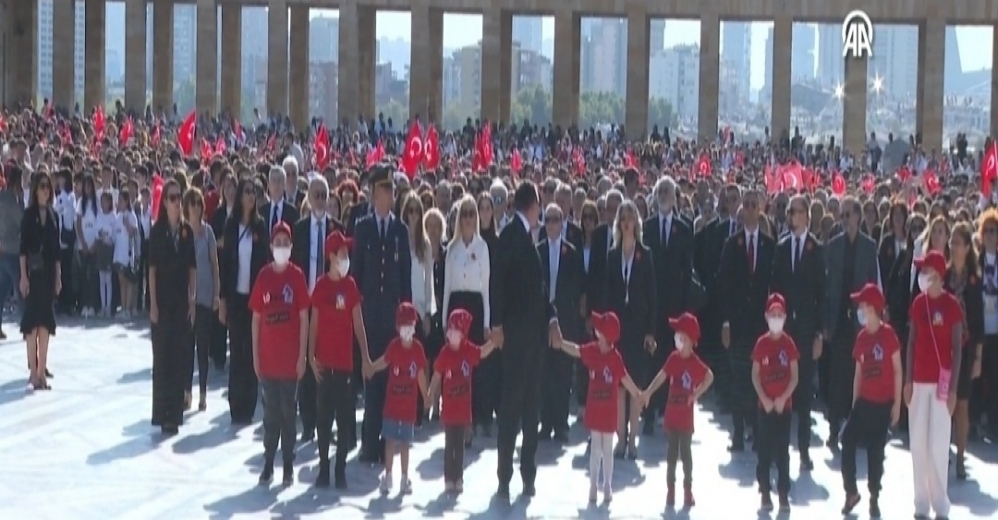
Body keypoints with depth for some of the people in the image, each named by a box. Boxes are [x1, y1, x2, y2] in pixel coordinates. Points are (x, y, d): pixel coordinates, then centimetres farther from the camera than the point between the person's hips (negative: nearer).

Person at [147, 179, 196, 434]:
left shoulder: (187, 231, 5)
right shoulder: (157, 230, -4)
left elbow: (192, 269, 8)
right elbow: (152, 268, -5)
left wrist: (192, 301, 3)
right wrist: (153, 304, -9)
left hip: (182, 301, 3)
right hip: (162, 300, -3)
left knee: (180, 356, 5)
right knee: (162, 357, 0)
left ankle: (175, 413, 11)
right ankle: (162, 413, 6)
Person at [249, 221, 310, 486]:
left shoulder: (297, 276, -4)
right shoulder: (263, 276, 2)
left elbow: (304, 318, -4)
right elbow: (256, 318, 6)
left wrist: (302, 356, -7)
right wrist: (255, 355, 3)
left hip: (290, 359, -2)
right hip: (267, 357, 2)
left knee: (289, 412, 4)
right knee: (270, 412, 8)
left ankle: (288, 465, 10)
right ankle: (268, 463, 14)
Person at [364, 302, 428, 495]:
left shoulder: (418, 349, -3)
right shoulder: (394, 346, -6)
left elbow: (421, 375, 3)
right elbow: (384, 362, -10)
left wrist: (426, 398, 6)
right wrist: (370, 367, -30)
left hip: (409, 404, 1)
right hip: (392, 401, -1)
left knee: (405, 442, 8)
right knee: (390, 439, 4)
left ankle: (405, 478, 15)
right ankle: (387, 476, 12)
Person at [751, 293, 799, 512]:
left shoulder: (789, 343, -2)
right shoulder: (761, 343, -1)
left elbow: (794, 376, -1)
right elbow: (755, 375, 1)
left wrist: (783, 398, -12)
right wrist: (764, 399, -10)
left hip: (784, 404, 0)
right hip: (765, 404, 0)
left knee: (783, 450, 1)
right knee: (764, 450, 2)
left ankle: (784, 494, 5)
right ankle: (765, 493, 9)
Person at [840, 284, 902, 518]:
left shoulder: (888, 334, -10)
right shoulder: (861, 337, 5)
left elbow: (897, 371, -7)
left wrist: (897, 403, -8)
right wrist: (854, 402, 10)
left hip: (883, 403, -4)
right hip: (864, 401, 4)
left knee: (876, 450, 3)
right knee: (848, 441, -6)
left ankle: (874, 498, 17)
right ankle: (851, 492, 9)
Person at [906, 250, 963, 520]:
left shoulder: (952, 305, -8)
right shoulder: (918, 303, 7)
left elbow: (957, 349, -7)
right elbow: (911, 342, 11)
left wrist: (953, 387, -10)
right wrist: (907, 380, 7)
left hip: (940, 382, -5)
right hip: (919, 381, 5)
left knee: (938, 445, -6)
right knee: (917, 444, 5)